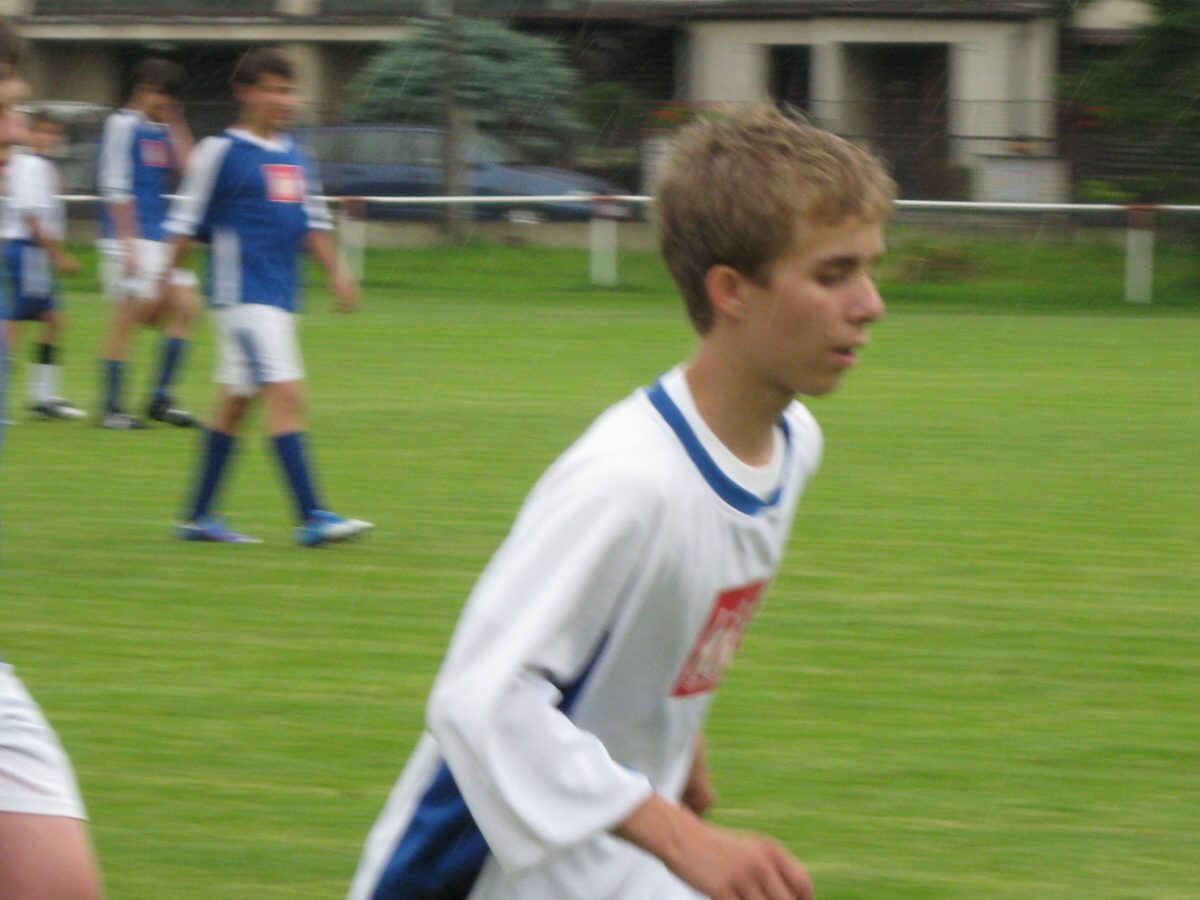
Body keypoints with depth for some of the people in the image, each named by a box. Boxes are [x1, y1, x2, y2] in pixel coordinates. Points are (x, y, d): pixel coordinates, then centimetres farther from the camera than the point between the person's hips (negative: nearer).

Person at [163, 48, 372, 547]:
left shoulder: (294, 155, 15)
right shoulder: (220, 152, -7)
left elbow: (313, 221, 20)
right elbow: (186, 224, -4)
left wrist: (337, 273, 8)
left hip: (279, 298, 8)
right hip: (242, 294, -8)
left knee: (235, 402, 12)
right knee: (286, 394, -16)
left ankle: (198, 516, 20)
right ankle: (311, 517, -20)